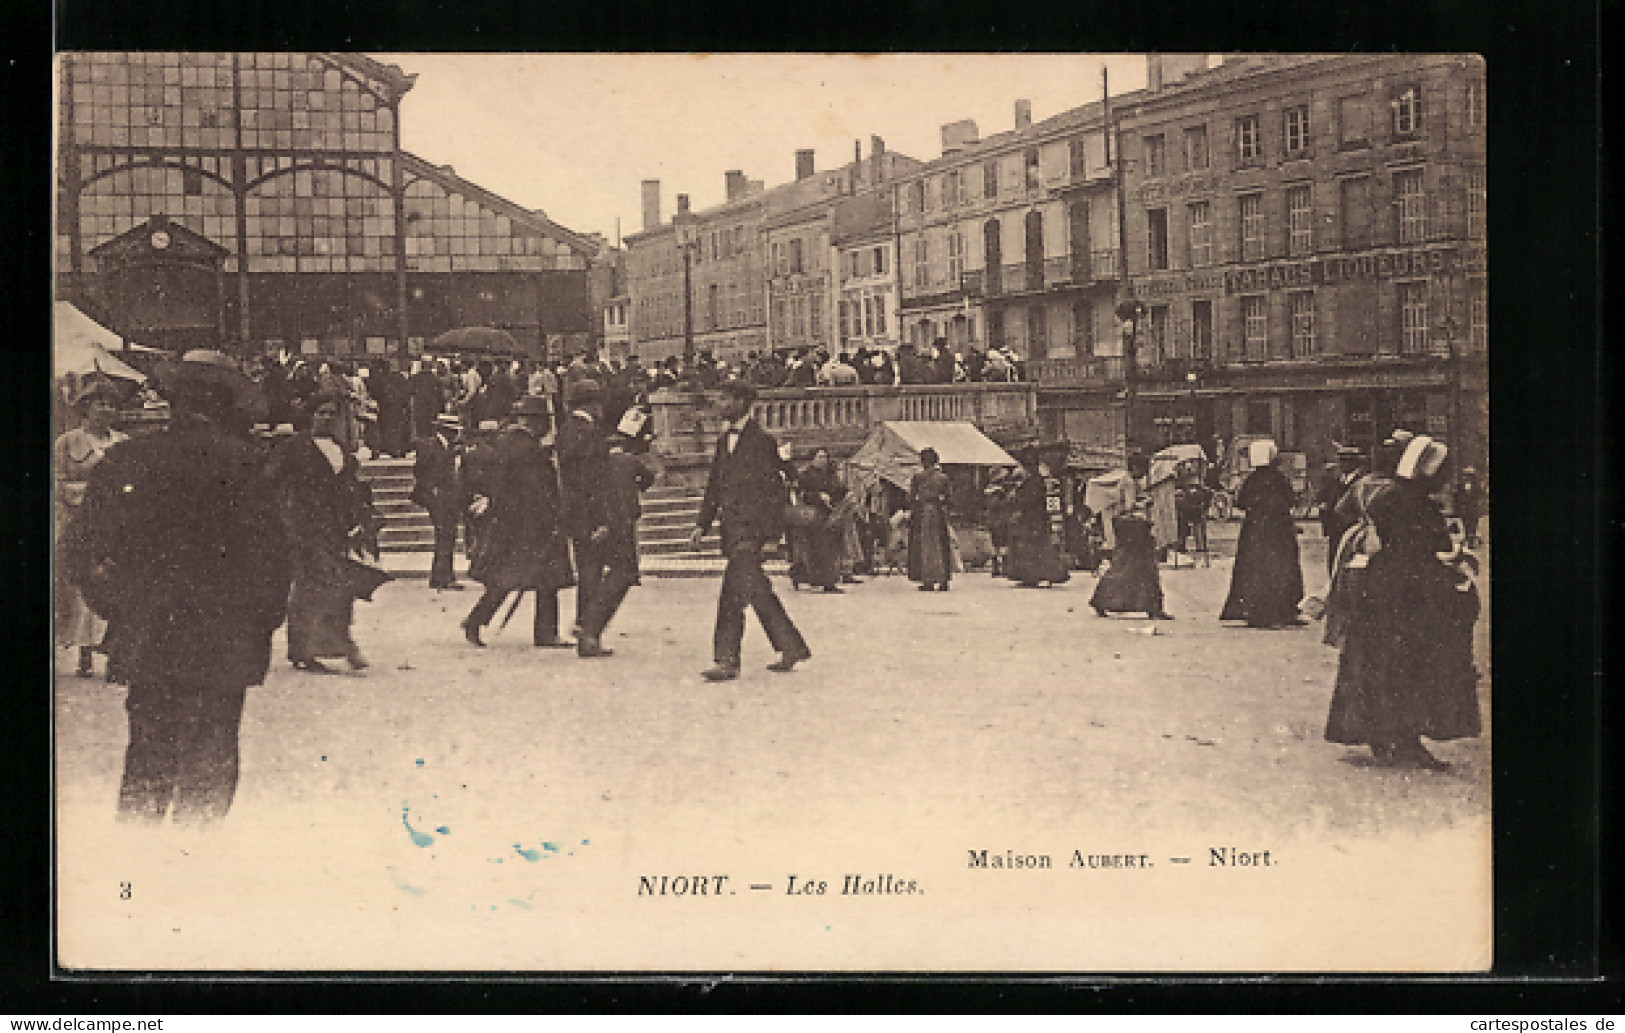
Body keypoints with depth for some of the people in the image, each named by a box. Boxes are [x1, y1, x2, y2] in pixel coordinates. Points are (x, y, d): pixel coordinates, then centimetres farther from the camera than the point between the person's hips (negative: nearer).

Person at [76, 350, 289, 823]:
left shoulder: (124, 458, 4)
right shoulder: (242, 462, -8)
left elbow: (100, 548, 8)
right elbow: (265, 549, -6)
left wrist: (116, 613, 16)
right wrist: (265, 617, 4)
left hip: (142, 638, 4)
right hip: (220, 641, -4)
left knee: (146, 754, 13)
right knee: (209, 760, 4)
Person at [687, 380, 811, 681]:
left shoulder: (761, 440, -8)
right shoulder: (724, 440, 16)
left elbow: (775, 489, -9)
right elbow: (714, 485, 21)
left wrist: (766, 529, -13)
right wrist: (702, 525, 15)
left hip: (750, 526, -8)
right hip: (731, 526, 8)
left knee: (733, 594, -13)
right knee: (756, 591, 12)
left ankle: (727, 661, -12)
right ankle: (792, 647, 22)